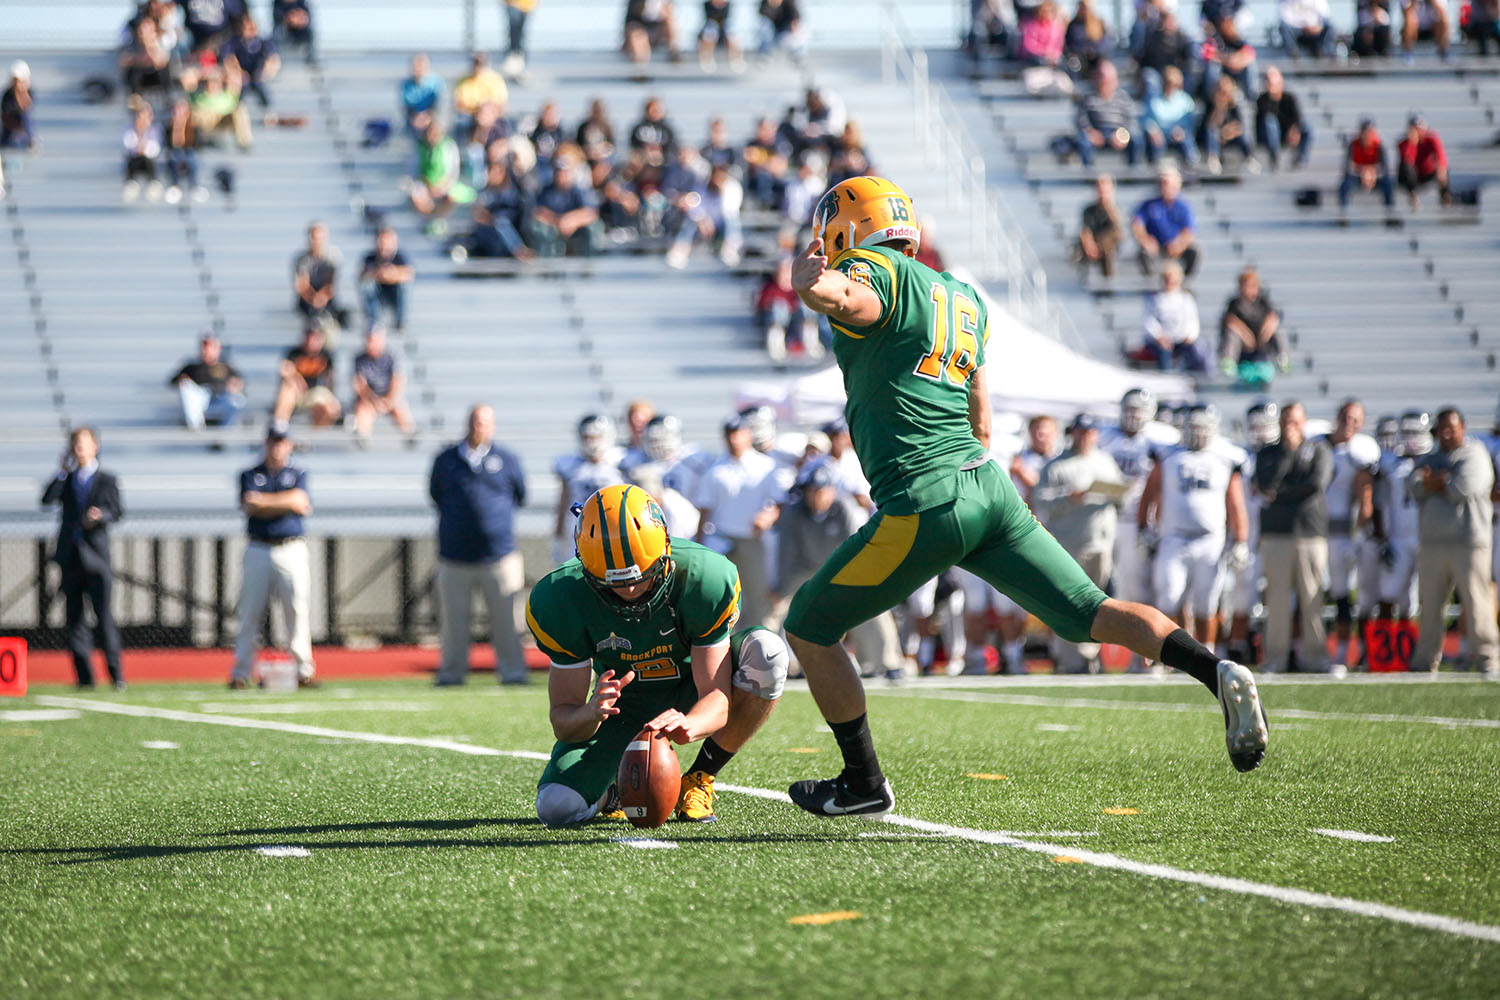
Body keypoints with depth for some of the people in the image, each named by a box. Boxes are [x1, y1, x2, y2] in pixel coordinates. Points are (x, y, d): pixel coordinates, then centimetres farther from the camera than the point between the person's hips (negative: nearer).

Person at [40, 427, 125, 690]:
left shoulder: (106, 480, 7)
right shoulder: (67, 480, 14)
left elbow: (118, 510, 0)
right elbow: (47, 500, -1)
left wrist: (101, 516, -20)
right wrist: (62, 471, -5)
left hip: (95, 554, -3)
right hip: (70, 555, 3)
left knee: (104, 614, -9)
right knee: (74, 616, 1)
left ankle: (116, 674, -6)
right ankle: (84, 676, 4)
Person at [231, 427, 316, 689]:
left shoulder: (298, 475, 13)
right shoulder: (250, 476, 12)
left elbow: (302, 504, -6)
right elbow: (249, 507, -6)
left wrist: (264, 500, -5)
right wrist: (286, 503, -6)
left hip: (292, 551, 0)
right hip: (258, 550, 0)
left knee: (298, 611, -6)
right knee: (249, 613, -3)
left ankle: (304, 672, -2)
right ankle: (240, 674, 0)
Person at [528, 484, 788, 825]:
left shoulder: (705, 578, -28)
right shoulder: (561, 601, -25)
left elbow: (717, 696, -28)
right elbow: (563, 720, -21)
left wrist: (688, 724, -53)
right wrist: (591, 713, -47)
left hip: (692, 699, 0)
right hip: (626, 704, 0)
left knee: (765, 651, -33)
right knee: (558, 807, -25)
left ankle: (698, 782, -13)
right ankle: (617, 783, 14)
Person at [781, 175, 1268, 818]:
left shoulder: (874, 273, -2)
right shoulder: (962, 298, 23)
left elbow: (820, 291, -26)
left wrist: (807, 263, -4)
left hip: (926, 504, -7)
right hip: (992, 486, 8)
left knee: (809, 628, 8)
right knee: (1090, 613, 8)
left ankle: (863, 784, 12)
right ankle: (1218, 673, -12)